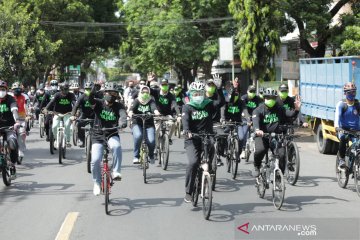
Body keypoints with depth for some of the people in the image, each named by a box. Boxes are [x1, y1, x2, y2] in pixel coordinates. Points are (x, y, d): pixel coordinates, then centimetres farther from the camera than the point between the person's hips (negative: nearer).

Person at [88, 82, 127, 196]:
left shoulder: (118, 106, -4)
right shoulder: (98, 104, -5)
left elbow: (122, 114, -25)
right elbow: (90, 99, -27)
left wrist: (122, 122, -48)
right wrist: (94, 90, -48)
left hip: (112, 135, 0)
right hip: (98, 136, 0)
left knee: (117, 147, -34)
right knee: (95, 160, -13)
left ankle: (116, 172, -21)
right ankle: (97, 183, 11)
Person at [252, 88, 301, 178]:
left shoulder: (279, 109, 8)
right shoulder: (259, 110, -3)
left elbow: (290, 114, -3)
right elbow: (255, 120, -23)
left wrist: (297, 109, -26)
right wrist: (257, 130, -45)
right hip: (262, 136, -2)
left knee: (281, 154, -16)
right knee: (260, 150, -29)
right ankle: (256, 167, 0)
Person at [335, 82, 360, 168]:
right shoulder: (341, 104, 0)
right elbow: (337, 115, -14)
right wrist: (336, 126, -32)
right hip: (344, 129, -2)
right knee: (343, 138, -33)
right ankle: (341, 159, -17)